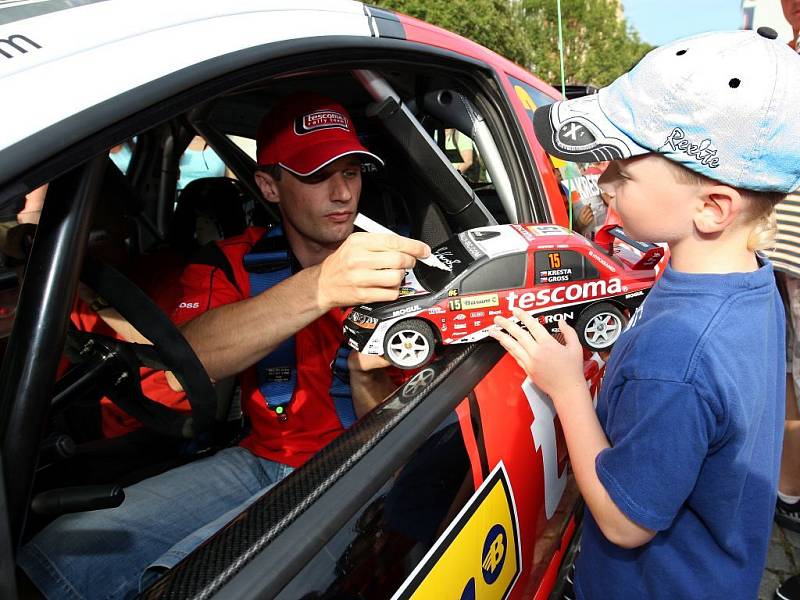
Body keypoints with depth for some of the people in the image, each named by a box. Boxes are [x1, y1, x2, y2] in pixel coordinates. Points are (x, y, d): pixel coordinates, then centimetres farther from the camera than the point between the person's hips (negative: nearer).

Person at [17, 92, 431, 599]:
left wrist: (366, 373, -30)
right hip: (254, 460, 3)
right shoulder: (234, 262, 0)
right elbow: (186, 360, -23)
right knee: (53, 558, -11)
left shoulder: (389, 269, -5)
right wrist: (319, 287, -39)